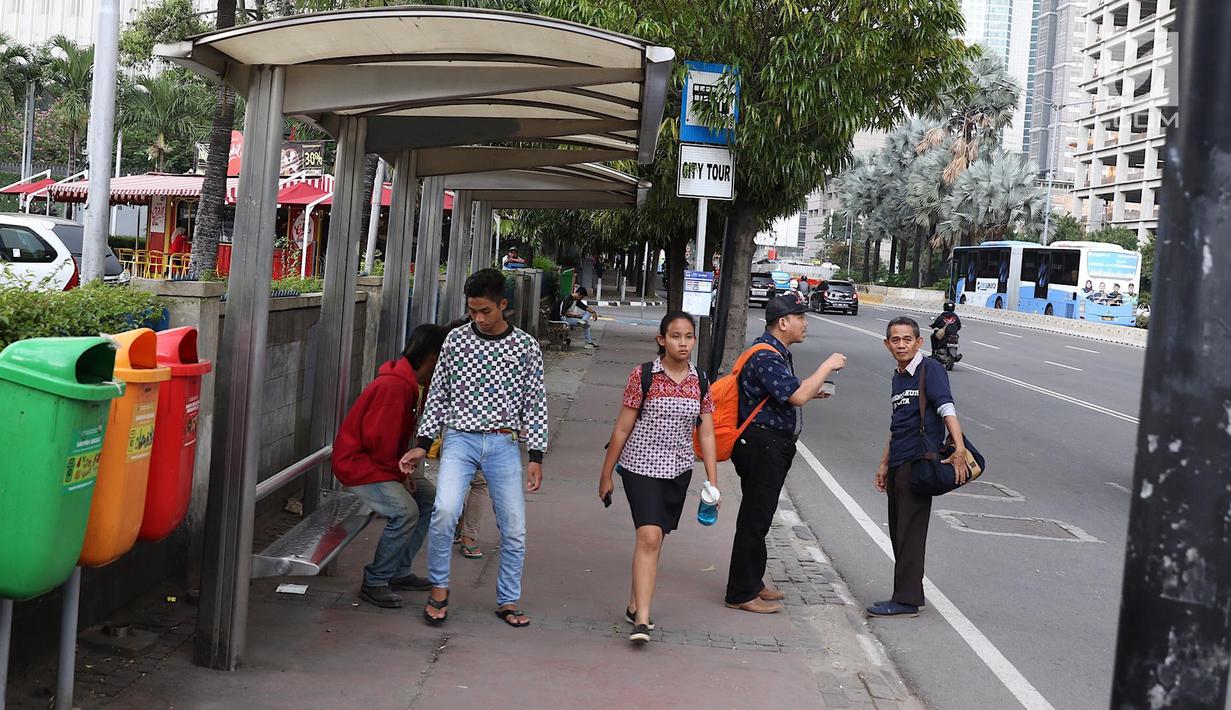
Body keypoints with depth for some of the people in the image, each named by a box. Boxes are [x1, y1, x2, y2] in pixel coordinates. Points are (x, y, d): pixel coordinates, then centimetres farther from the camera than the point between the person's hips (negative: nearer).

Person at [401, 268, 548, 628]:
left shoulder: (526, 347, 0)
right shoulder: (456, 340, 4)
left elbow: (535, 404, 3)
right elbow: (439, 394, 10)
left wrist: (536, 457, -1)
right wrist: (422, 444, 6)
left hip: (504, 443, 0)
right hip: (460, 438, 0)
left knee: (514, 529, 2)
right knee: (445, 510, -22)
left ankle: (507, 601, 21)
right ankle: (439, 588, -1)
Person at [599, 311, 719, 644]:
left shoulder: (700, 382, 3)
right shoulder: (643, 376, -8)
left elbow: (707, 434, 6)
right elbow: (622, 428, -3)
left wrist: (713, 483, 2)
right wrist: (606, 475, 0)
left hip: (678, 470, 4)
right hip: (641, 467, -4)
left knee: (654, 539, 11)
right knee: (649, 536, -17)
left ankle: (635, 606, 25)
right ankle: (642, 619, -18)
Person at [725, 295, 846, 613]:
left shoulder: (778, 354, 15)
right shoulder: (765, 357, -20)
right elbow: (796, 396, -28)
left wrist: (809, 392, 13)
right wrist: (828, 366, -18)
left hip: (774, 446, 11)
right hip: (761, 445, -11)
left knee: (759, 515, 17)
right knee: (755, 518, -5)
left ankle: (753, 583, 28)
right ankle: (742, 593, 1)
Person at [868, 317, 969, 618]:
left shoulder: (930, 369, -9)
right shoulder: (898, 377, 16)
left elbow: (947, 408, -21)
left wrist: (960, 449, -32)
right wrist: (884, 464, 23)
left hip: (919, 463, -9)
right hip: (898, 465, 9)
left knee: (910, 532, -6)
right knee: (898, 532, 13)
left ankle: (906, 601, -1)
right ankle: (909, 593, 22)